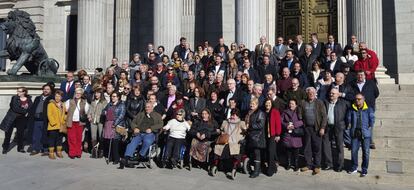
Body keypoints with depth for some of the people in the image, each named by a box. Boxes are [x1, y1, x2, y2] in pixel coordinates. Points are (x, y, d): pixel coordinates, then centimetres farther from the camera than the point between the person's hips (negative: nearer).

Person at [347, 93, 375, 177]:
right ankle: (354, 167, 21)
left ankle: (364, 169, 16)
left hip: (365, 133, -2)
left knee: (366, 152, 4)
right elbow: (349, 118, 9)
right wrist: (351, 127, 4)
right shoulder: (352, 109, 5)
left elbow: (372, 119, -2)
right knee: (354, 150, 5)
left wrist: (369, 127, -4)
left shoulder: (368, 109, -2)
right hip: (355, 133, 2)